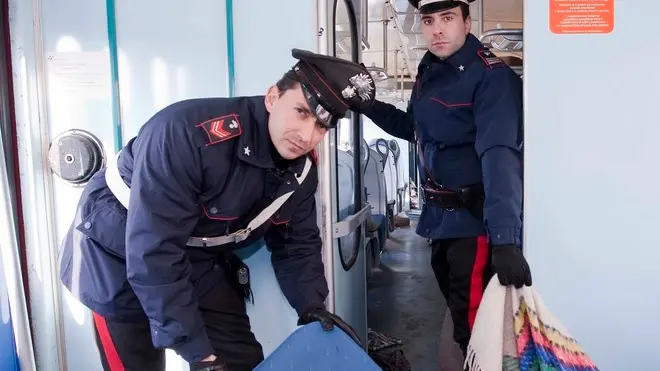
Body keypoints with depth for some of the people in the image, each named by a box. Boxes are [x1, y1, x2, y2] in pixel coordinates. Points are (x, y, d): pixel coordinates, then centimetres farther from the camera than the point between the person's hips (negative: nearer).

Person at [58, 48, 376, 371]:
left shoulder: (302, 171, -11)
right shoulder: (186, 132, -36)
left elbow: (296, 244, 4)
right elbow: (153, 253, -36)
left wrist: (311, 306, -13)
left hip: (200, 265, 6)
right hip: (118, 263, -5)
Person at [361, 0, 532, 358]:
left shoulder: (491, 76, -20)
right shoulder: (429, 69, 6)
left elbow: (499, 156, -31)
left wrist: (505, 240, -40)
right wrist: (369, 105, 4)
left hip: (473, 220, -8)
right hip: (440, 216, 8)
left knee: (473, 327, 0)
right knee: (455, 311, 25)